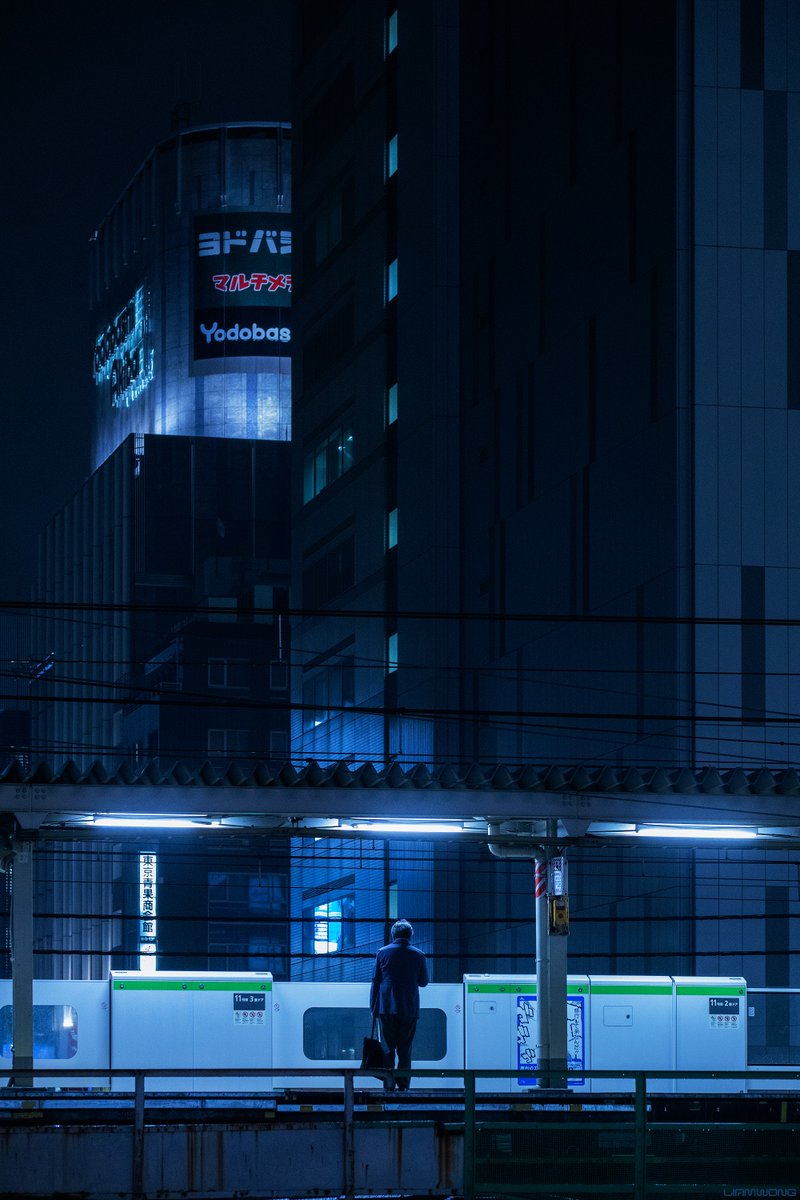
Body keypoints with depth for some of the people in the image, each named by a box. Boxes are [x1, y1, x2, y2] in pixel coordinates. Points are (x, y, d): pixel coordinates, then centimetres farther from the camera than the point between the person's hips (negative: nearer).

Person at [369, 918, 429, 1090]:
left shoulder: (382, 953, 1)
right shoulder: (418, 955, 0)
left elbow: (375, 981, 2)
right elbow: (424, 982, 7)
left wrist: (373, 1007, 7)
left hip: (386, 1007, 0)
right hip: (409, 1009, 0)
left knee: (388, 1048, 4)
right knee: (405, 1050, 5)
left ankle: (388, 1085, -1)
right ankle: (403, 1084, -2)